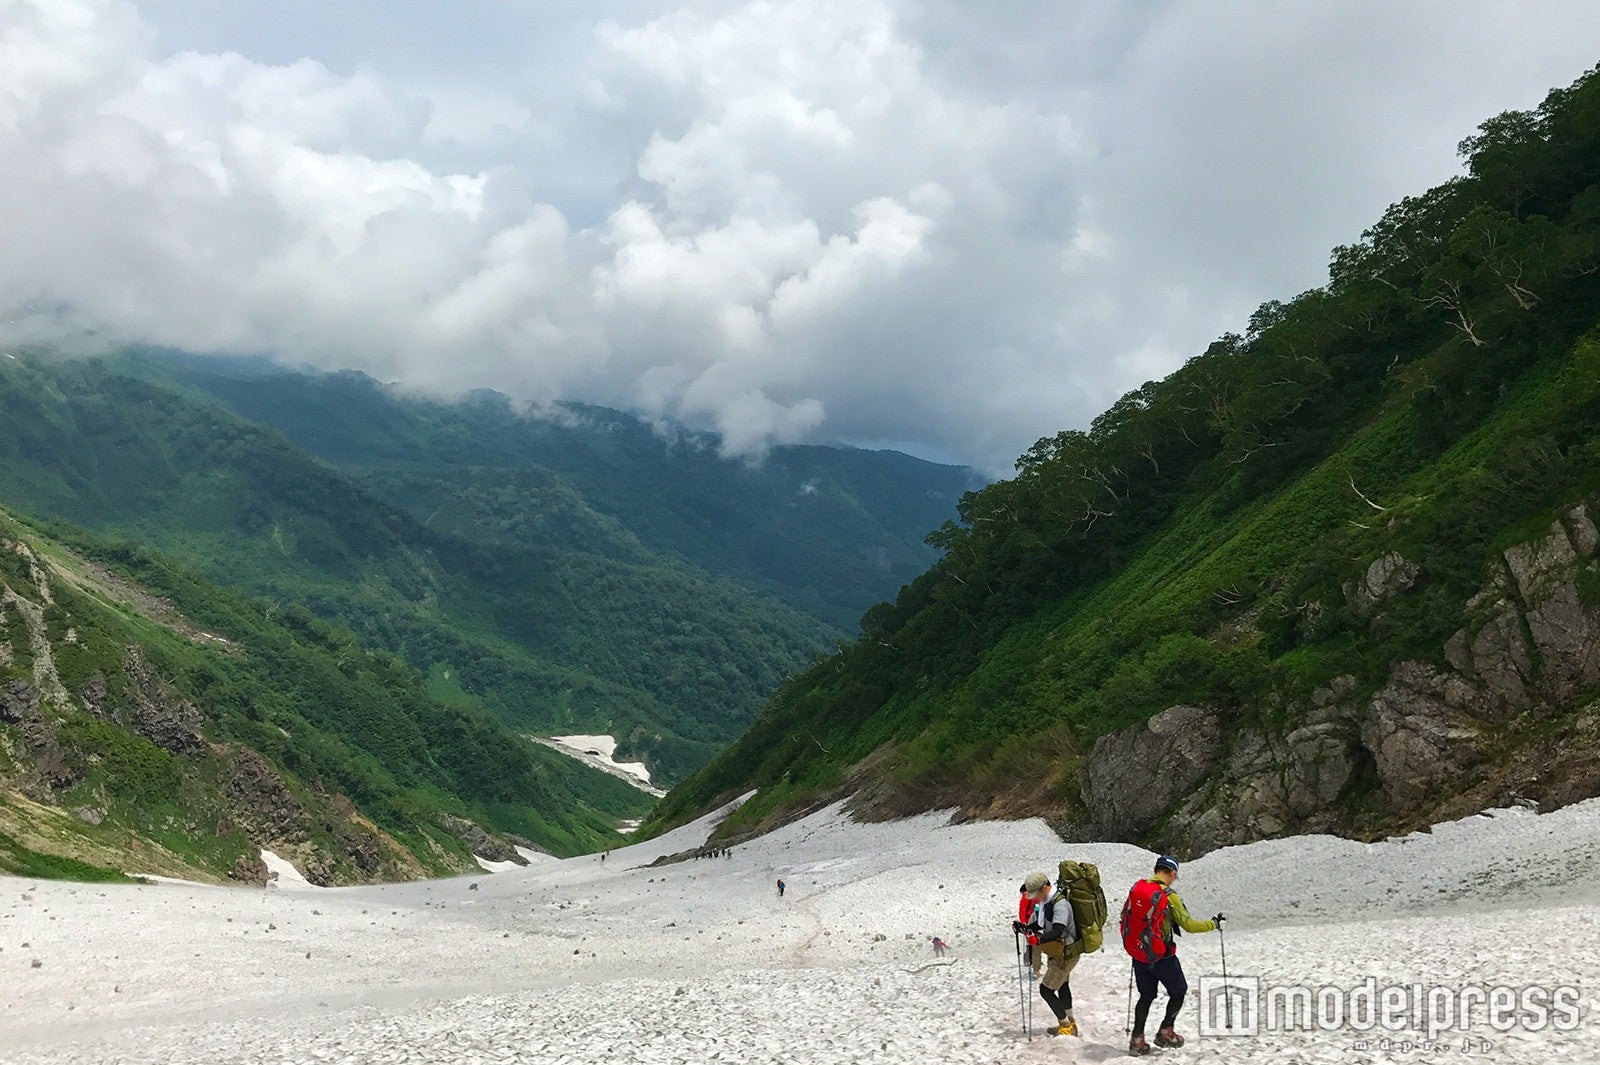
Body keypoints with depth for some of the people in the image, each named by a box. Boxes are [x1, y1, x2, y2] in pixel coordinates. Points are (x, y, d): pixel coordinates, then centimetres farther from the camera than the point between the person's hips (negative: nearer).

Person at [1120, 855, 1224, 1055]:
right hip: (1161, 956, -6)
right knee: (1179, 991, 17)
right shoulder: (1168, 896, -18)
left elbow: (1125, 917, 11)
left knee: (1146, 995, 18)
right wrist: (1214, 924, 1)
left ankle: (1137, 1039, 12)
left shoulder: (1136, 888, 0)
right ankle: (1165, 1032, 16)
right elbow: (1189, 925, -14)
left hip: (1138, 954, 6)